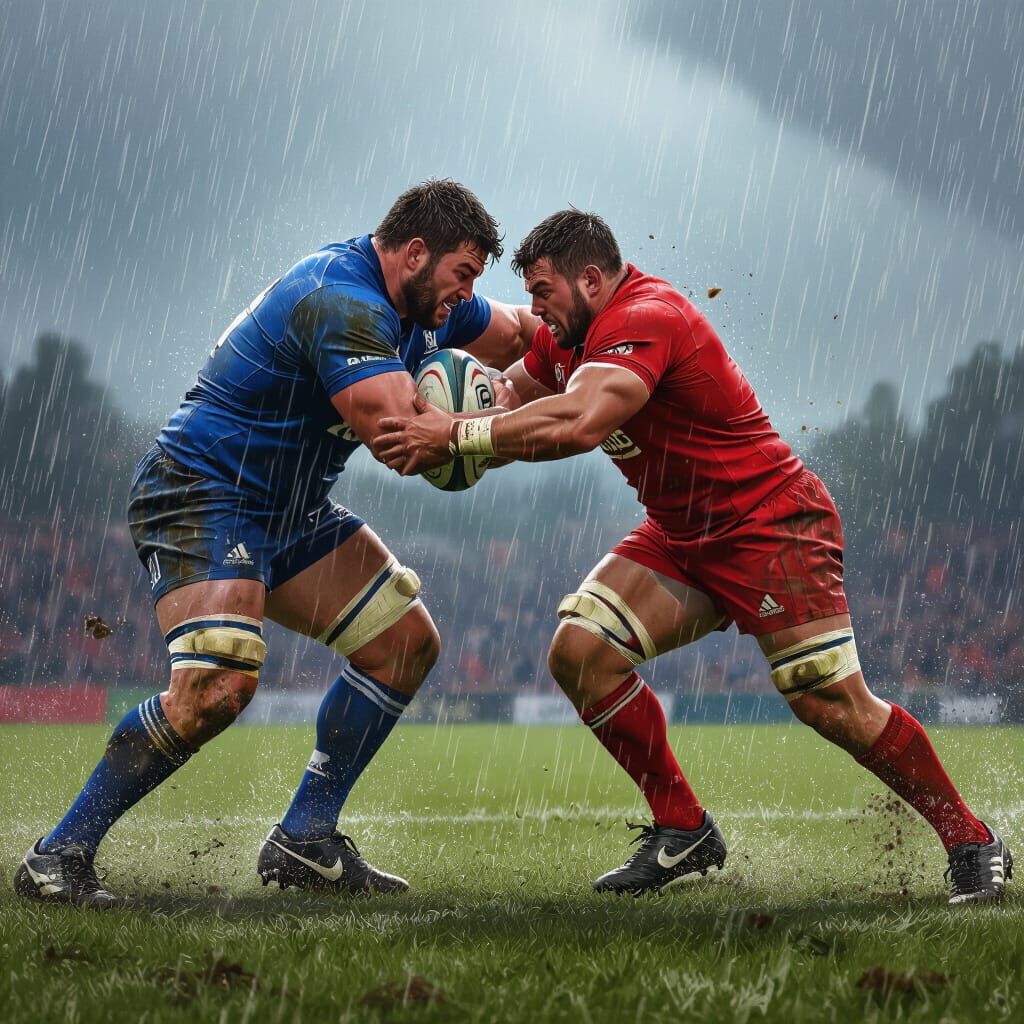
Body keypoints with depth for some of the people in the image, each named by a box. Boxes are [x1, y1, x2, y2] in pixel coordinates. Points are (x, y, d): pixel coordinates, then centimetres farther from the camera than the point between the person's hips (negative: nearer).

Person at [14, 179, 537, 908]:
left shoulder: (425, 304, 7)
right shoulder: (341, 303, -25)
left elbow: (516, 335, 24)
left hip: (292, 510, 11)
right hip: (202, 496, -11)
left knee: (407, 641, 8)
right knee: (219, 687, -28)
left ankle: (305, 841, 12)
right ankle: (60, 854, -16)